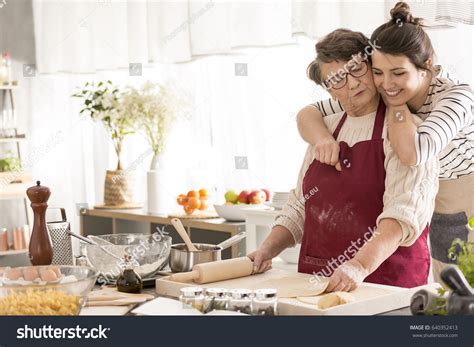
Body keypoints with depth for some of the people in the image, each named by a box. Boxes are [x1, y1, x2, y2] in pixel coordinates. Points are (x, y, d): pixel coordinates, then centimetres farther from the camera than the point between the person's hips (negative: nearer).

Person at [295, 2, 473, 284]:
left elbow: (413, 154, -41)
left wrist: (396, 104, -25)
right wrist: (322, 136, -27)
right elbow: (308, 113, -5)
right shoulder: (375, 99, -7)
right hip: (440, 226, 6)